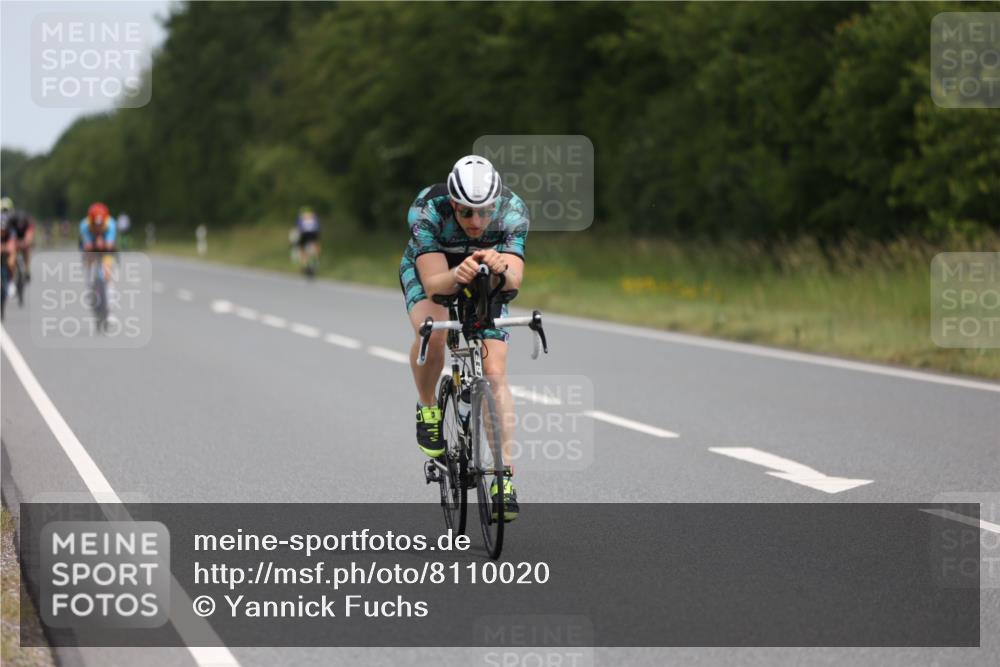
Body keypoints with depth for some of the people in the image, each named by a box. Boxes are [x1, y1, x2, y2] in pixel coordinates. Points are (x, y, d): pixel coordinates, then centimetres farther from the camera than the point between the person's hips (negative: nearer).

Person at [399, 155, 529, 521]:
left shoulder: (513, 211, -31)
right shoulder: (427, 210, -35)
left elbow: (514, 280, -42)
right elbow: (434, 283, -41)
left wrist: (502, 268, -65)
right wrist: (456, 276, -62)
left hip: (485, 284, 2)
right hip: (429, 272, -1)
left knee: (495, 375, -13)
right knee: (432, 330, -34)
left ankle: (504, 473, -8)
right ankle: (427, 408, -7)